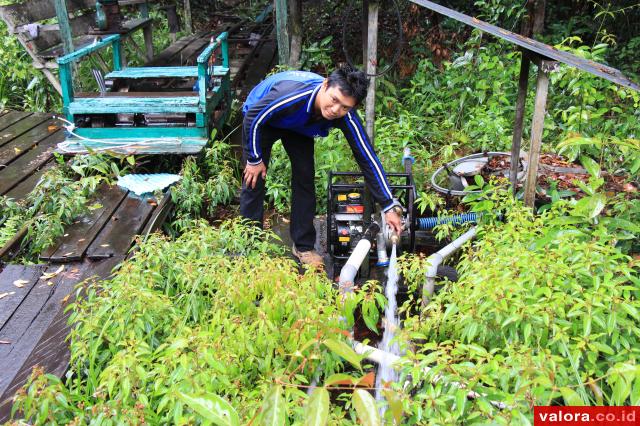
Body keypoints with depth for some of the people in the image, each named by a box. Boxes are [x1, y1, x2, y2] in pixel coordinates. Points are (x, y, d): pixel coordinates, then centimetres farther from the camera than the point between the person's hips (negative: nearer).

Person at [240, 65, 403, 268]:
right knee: (254, 179, -7)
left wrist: (389, 206, -23)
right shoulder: (293, 95, -45)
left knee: (305, 179, -4)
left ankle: (303, 246, 10)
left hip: (298, 127, 3)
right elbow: (253, 117, -29)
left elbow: (367, 158, -25)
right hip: (261, 116, -3)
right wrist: (255, 159, -18)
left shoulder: (347, 118, -32)